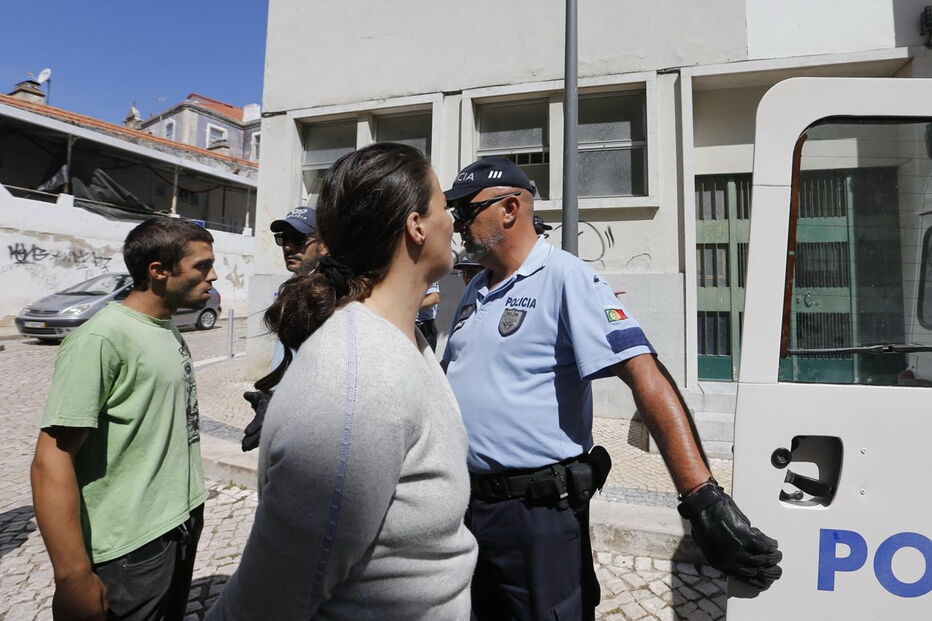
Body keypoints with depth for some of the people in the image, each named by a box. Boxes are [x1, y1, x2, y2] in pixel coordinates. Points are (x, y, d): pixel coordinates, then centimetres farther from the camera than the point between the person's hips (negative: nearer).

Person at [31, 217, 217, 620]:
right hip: (132, 550, -8)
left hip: (185, 521, 8)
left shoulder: (169, 332, 5)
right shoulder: (103, 338, -20)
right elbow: (52, 458, -23)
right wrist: (73, 577, -24)